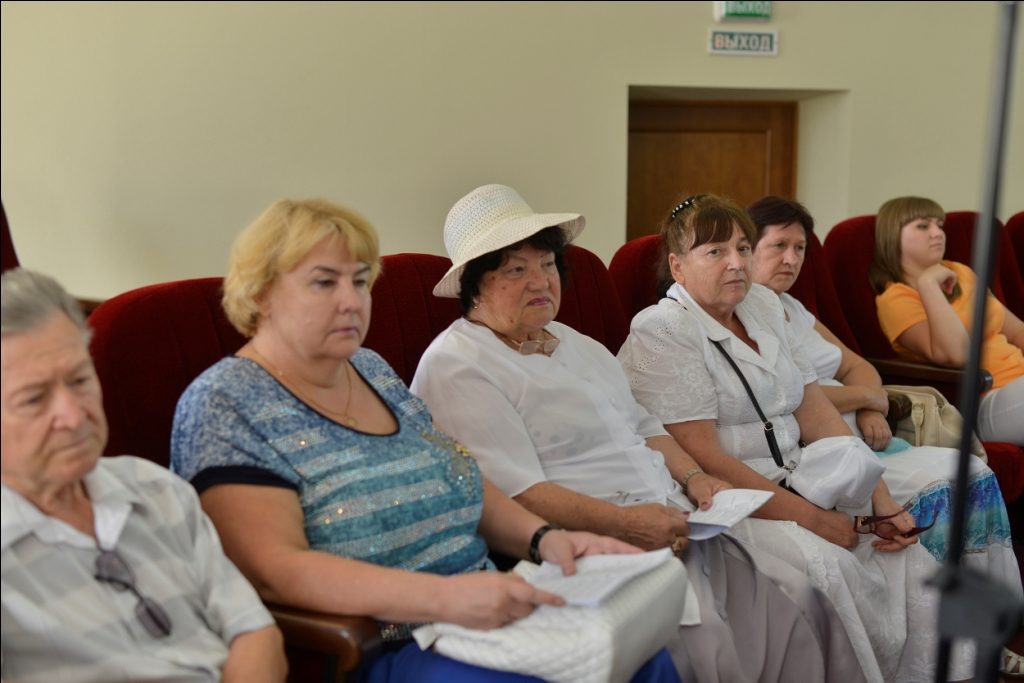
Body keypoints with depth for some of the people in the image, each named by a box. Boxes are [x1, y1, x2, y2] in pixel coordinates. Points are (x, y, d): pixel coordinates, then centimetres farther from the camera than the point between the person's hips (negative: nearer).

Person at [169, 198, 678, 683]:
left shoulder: (373, 371, 14)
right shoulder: (224, 405, -9)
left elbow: (459, 483, 19)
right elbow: (272, 568, -20)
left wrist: (542, 538, -1)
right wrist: (442, 597, -30)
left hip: (483, 612, 7)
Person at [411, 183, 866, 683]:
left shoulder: (574, 343, 21)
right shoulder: (456, 369, -8)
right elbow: (517, 494, -17)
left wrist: (692, 477, 6)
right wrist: (624, 523, -22)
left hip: (670, 525, 8)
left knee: (793, 598, -7)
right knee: (701, 635, -28)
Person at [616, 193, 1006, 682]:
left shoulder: (763, 305, 13)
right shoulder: (661, 333, -10)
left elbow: (817, 416, 10)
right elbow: (702, 458, -16)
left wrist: (881, 501, -1)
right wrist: (811, 518, -17)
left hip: (791, 489, 7)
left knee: (906, 556, -10)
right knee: (827, 564, -28)